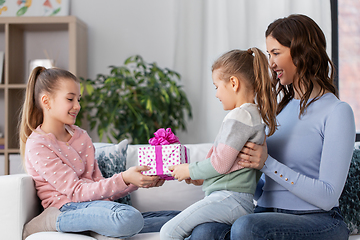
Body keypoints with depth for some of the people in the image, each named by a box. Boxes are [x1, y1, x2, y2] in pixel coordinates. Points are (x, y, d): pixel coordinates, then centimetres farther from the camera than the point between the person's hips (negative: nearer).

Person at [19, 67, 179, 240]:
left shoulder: (81, 136, 18)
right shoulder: (37, 145, -5)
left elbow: (99, 186, 13)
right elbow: (76, 192, -12)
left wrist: (136, 182, -4)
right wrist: (123, 179, -23)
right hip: (69, 208, -7)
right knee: (130, 218, -38)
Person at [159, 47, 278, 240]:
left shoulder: (239, 116, -14)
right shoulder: (256, 116, 18)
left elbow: (220, 164, -16)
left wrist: (190, 171, -1)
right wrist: (200, 176, 21)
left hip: (229, 198, -10)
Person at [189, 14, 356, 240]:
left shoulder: (337, 111, -4)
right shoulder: (280, 108, 18)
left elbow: (328, 197, -12)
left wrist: (268, 164, -16)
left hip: (319, 221, -5)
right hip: (268, 212, 5)